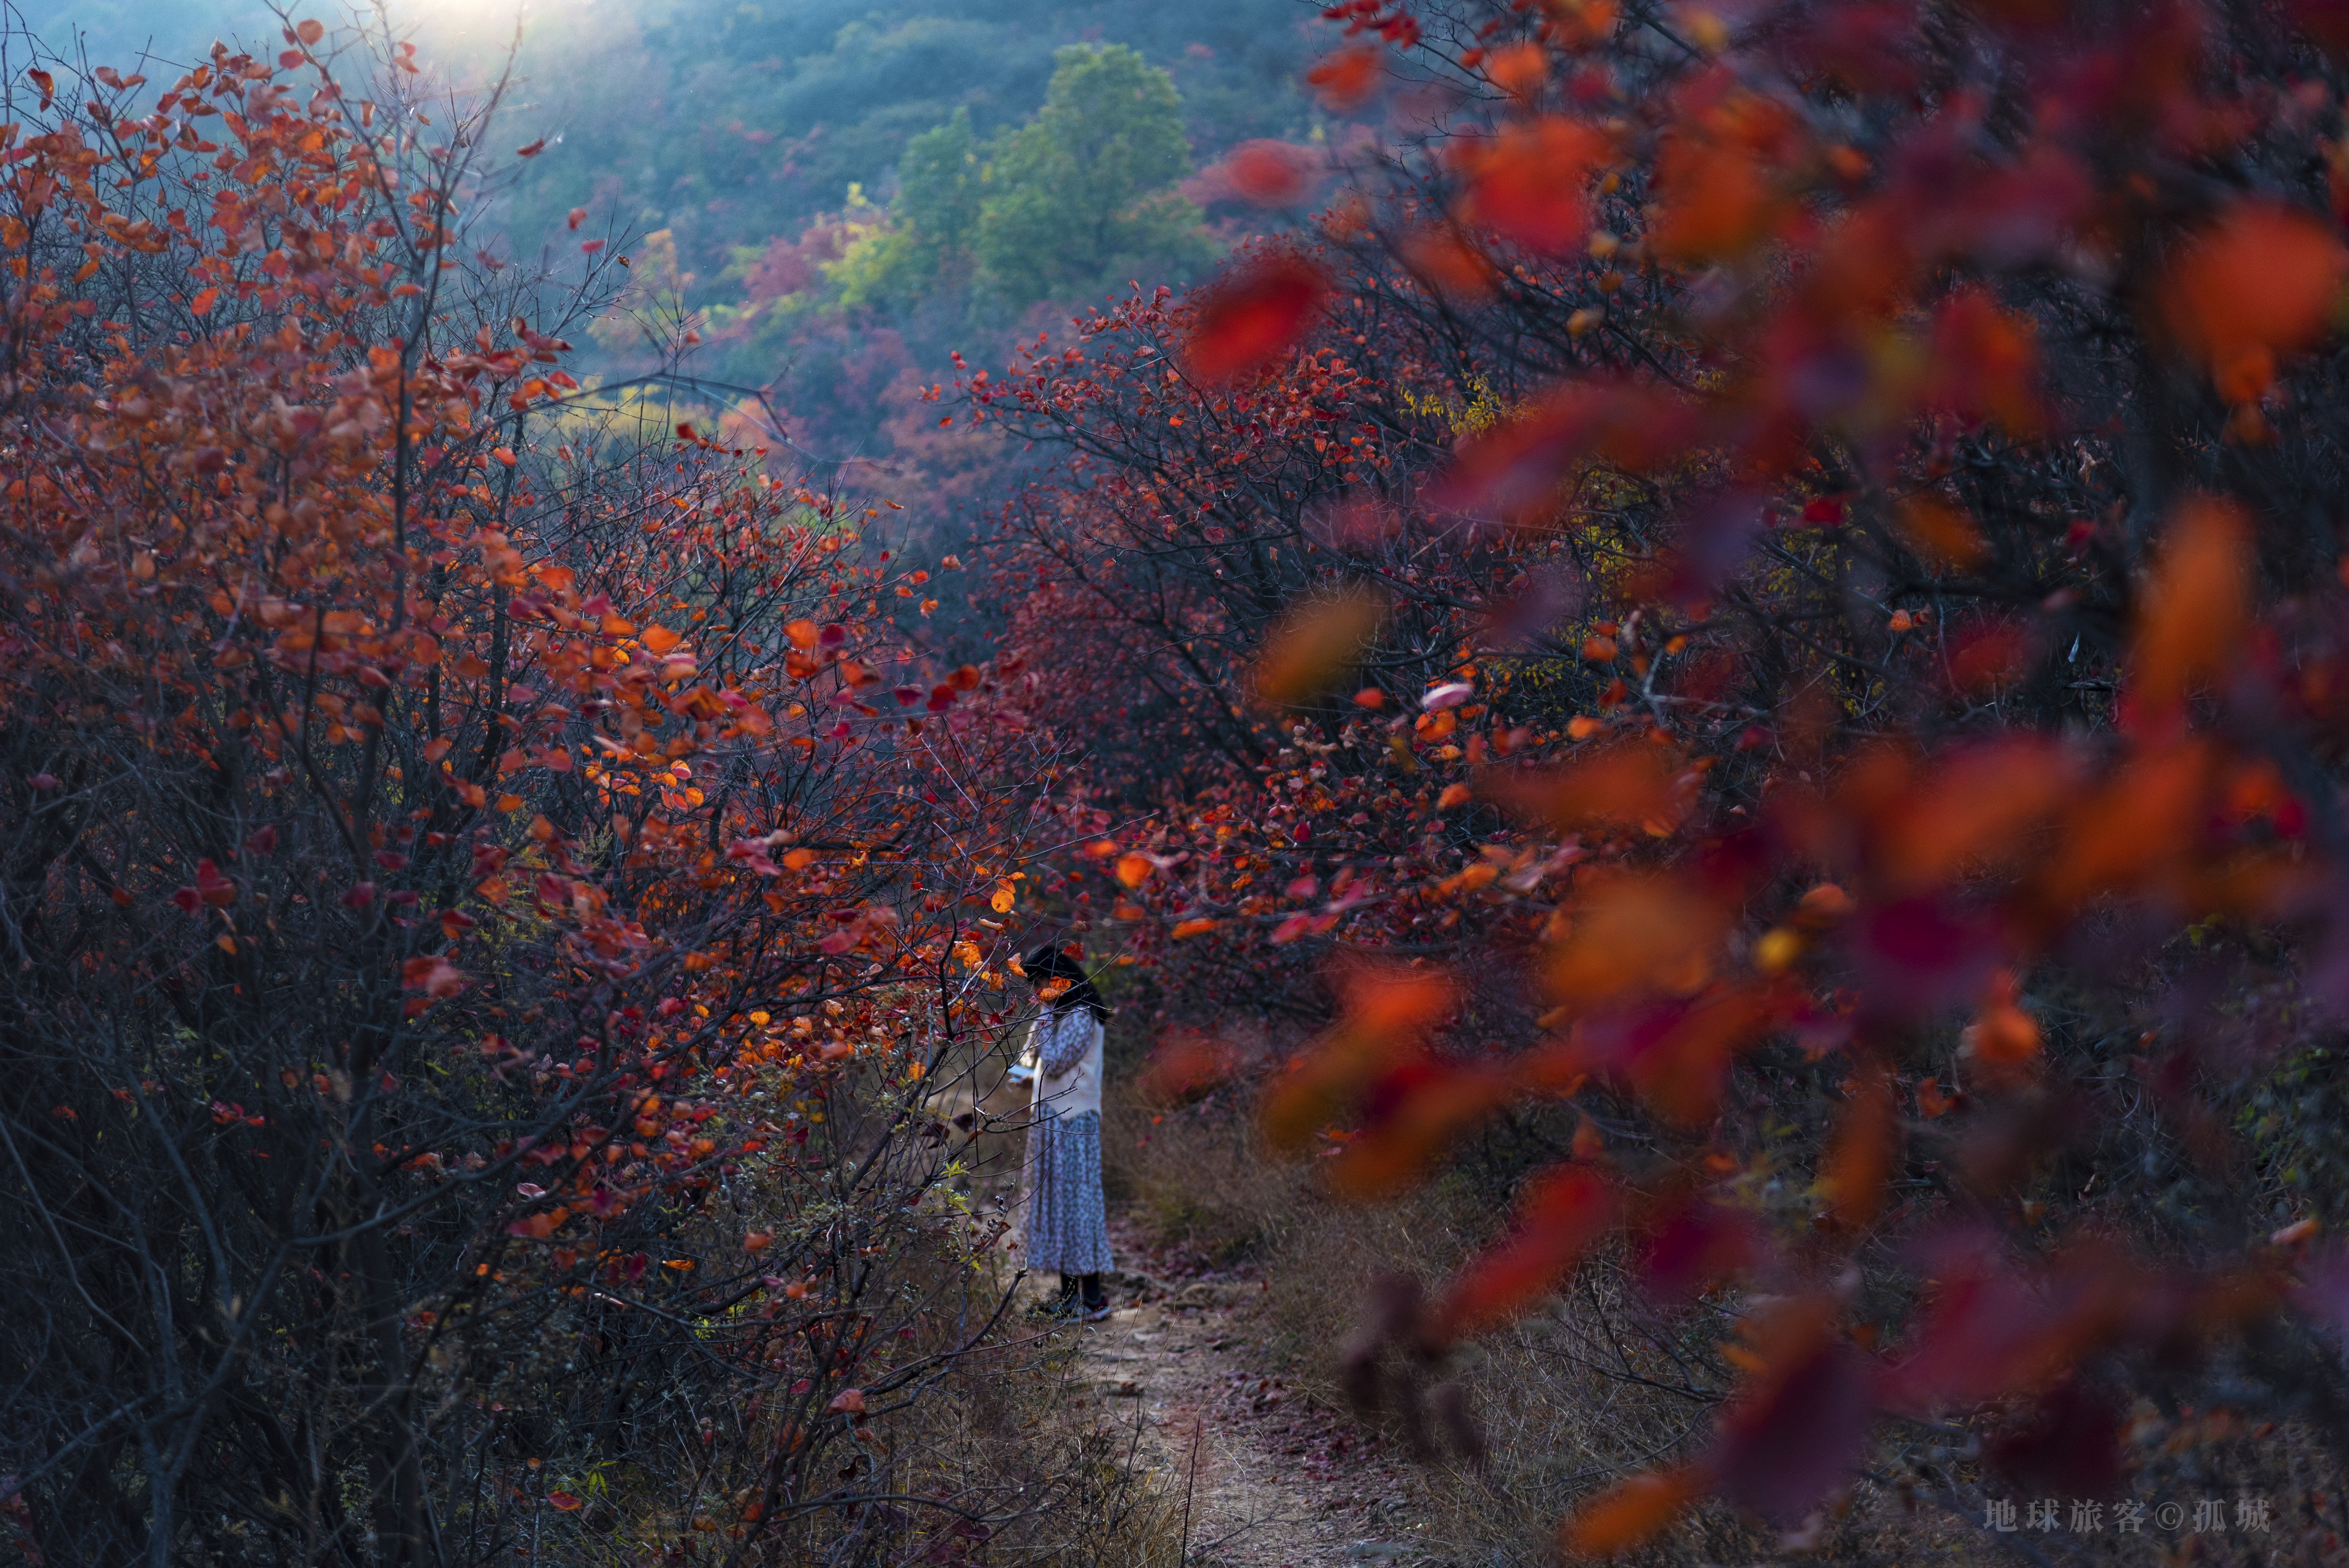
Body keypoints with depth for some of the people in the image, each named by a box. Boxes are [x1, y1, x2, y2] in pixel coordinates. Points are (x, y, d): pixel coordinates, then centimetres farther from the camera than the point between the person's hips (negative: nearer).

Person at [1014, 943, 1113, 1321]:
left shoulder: (1081, 1018, -15)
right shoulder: (1059, 1015, 14)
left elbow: (1054, 1062, -21)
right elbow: (1035, 1057, 18)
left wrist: (1045, 1016, -14)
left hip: (1073, 1120, -10)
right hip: (1052, 1117, 10)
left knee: (1076, 1196, -8)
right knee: (1055, 1195, 11)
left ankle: (1093, 1296, -4)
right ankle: (1070, 1293, 17)